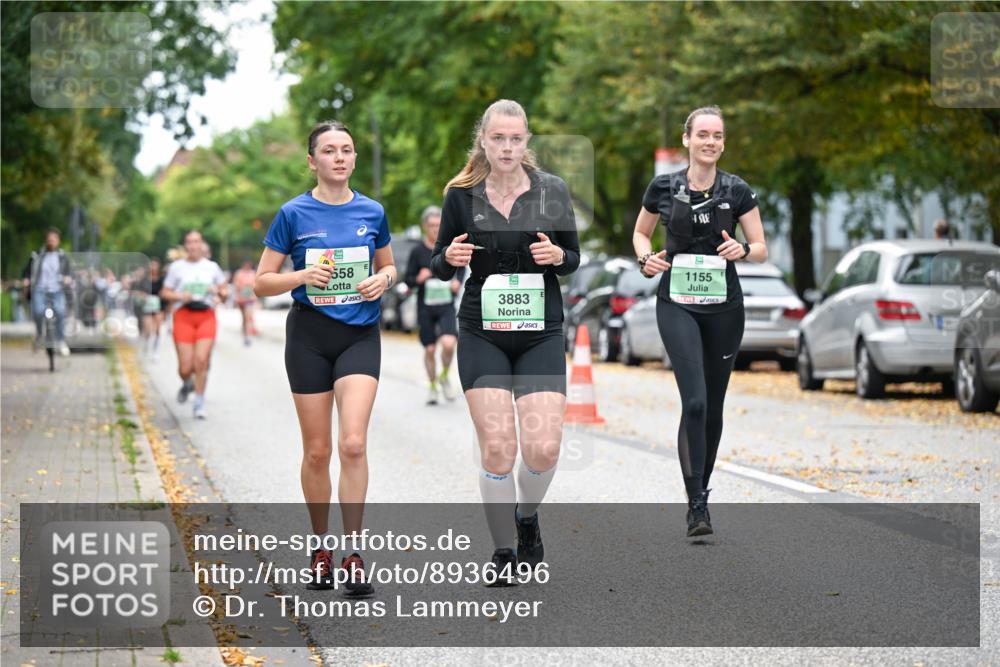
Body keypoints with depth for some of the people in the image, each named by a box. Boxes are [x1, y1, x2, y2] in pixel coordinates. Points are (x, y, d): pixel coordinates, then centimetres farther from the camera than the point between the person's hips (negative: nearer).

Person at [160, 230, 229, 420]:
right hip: (184, 316, -1)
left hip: (206, 316, 1)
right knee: (185, 367, -4)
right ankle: (187, 384, 33)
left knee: (201, 360, -14)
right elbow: (165, 292, 7)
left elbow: (225, 291, 15)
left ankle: (199, 404, -3)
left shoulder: (212, 267, 11)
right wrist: (180, 296, -11)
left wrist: (220, 293, -8)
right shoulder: (177, 267, 7)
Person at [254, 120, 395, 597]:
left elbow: (388, 266, 19)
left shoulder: (372, 212, 4)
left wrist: (383, 279, -4)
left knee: (353, 443, -15)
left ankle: (352, 554, -10)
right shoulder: (294, 214, -3)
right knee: (317, 450, 5)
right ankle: (321, 545, 24)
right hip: (309, 335, -1)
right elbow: (262, 283, -1)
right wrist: (303, 276, -18)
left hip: (360, 334, 1)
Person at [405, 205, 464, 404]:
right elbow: (408, 279, 3)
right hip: (425, 307, 0)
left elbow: (461, 267, 19)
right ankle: (432, 386, 28)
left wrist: (458, 281, 0)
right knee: (429, 349, 6)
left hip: (446, 306, 0)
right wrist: (419, 278, -18)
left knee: (448, 343, -20)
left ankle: (444, 377, 7)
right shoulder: (418, 252, -3)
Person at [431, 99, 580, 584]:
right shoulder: (462, 195, -2)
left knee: (544, 448, -9)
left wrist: (557, 256, -14)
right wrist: (450, 257, -15)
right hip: (483, 334, 0)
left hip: (541, 333, 0)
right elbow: (439, 266, 8)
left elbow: (574, 257, 9)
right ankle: (503, 550, 11)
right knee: (497, 449, -8)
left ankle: (527, 516, 24)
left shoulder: (552, 191, -1)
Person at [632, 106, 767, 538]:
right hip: (677, 305, -2)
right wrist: (646, 259, -5)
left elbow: (761, 249, 3)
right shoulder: (663, 188, 0)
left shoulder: (737, 191, -1)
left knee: (713, 406, 9)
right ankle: (697, 507, -15)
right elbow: (640, 233, 15)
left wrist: (742, 251, -19)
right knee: (694, 402, -16)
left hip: (723, 307, 2)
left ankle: (701, 491, 28)